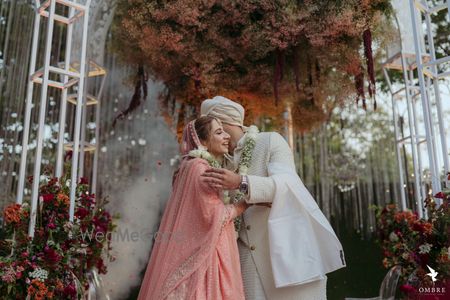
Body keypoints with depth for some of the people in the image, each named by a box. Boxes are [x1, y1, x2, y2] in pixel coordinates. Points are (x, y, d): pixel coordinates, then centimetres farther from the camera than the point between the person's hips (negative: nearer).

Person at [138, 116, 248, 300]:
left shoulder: (208, 168, 16)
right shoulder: (199, 167, -13)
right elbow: (215, 216, -17)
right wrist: (246, 203, -4)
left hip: (199, 253, 9)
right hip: (198, 255, -9)